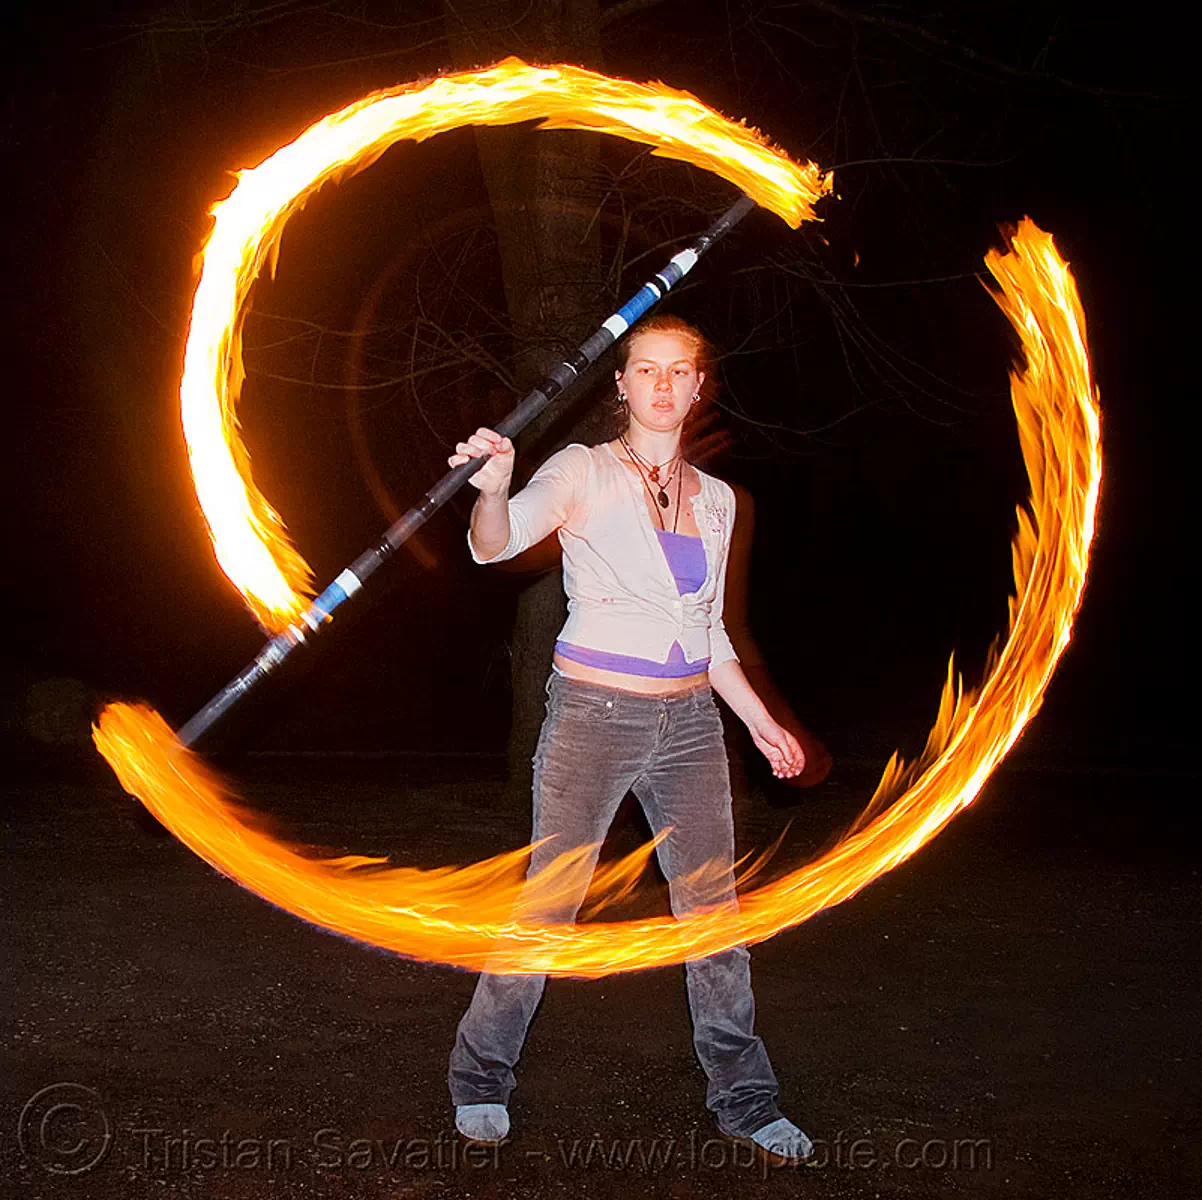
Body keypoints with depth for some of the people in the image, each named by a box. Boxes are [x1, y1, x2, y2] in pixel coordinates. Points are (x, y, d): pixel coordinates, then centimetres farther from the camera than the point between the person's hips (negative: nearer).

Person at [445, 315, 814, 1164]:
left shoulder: (715, 498, 12)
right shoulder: (585, 472, -3)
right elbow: (498, 544, -20)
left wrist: (760, 720, 18)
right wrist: (494, 485, -41)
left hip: (690, 721, 4)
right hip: (594, 714, -4)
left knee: (714, 909, 7)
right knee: (548, 907, 0)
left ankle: (744, 1099, 22)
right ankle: (482, 1078, 20)